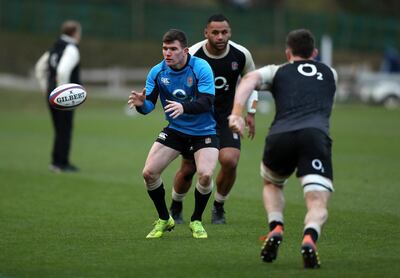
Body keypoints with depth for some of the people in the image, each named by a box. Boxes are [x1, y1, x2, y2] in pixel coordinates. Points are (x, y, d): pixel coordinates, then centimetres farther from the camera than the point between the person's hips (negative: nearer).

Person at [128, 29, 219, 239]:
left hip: (203, 132, -4)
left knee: (205, 174, -24)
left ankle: (196, 221, 3)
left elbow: (206, 102, -28)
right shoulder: (157, 72, -7)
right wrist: (141, 103, -33)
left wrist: (184, 107, -46)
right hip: (174, 130, 4)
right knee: (149, 173, -9)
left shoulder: (201, 68, -19)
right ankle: (164, 220, 15)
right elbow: (149, 105, -9)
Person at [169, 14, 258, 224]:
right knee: (188, 169, 0)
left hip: (227, 118, 1)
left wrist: (250, 113, 6)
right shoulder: (191, 57, -18)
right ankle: (175, 208, 32)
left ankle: (218, 208, 6)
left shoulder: (241, 55, -10)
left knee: (230, 160, -20)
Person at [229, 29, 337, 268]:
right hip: (316, 134, -1)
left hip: (280, 135, 1)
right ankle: (309, 238, -39)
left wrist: (236, 114, -8)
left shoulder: (277, 71, 26)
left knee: (272, 185, 30)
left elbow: (250, 79, 5)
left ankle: (276, 228, 5)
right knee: (318, 205, -7)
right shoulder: (330, 74, 33)